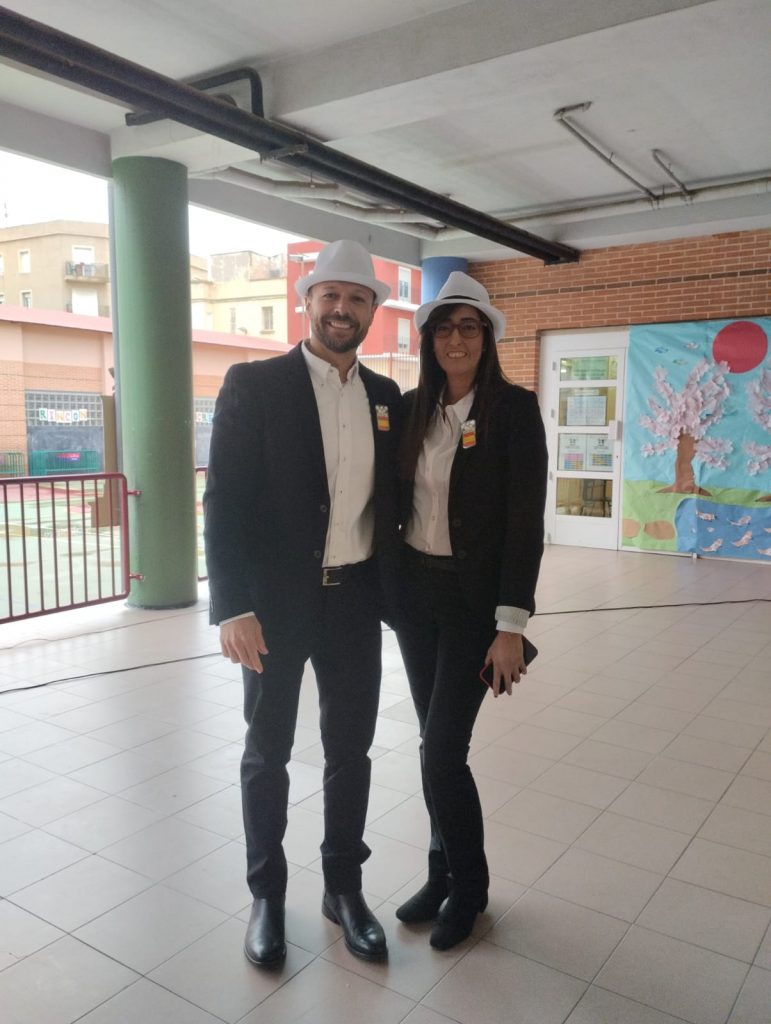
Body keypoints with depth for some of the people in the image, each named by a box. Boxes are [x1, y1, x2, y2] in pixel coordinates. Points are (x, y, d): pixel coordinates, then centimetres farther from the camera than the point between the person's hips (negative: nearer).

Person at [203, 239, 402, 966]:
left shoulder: (385, 396, 8)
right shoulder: (253, 385, -6)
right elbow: (225, 502, -11)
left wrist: (392, 589, 6)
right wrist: (232, 608, -18)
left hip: (355, 600, 4)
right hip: (276, 601, -3)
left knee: (350, 750, 14)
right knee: (268, 752, 12)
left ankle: (343, 886, 34)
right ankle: (266, 894, 32)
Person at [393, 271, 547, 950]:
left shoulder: (513, 408, -10)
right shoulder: (413, 408, 5)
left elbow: (525, 522, -13)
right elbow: (396, 500, 10)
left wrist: (511, 627, -16)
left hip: (473, 600, -5)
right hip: (415, 592, 5)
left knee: (442, 748, -3)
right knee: (438, 744, 14)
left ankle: (468, 886, 24)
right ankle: (444, 874, 34)